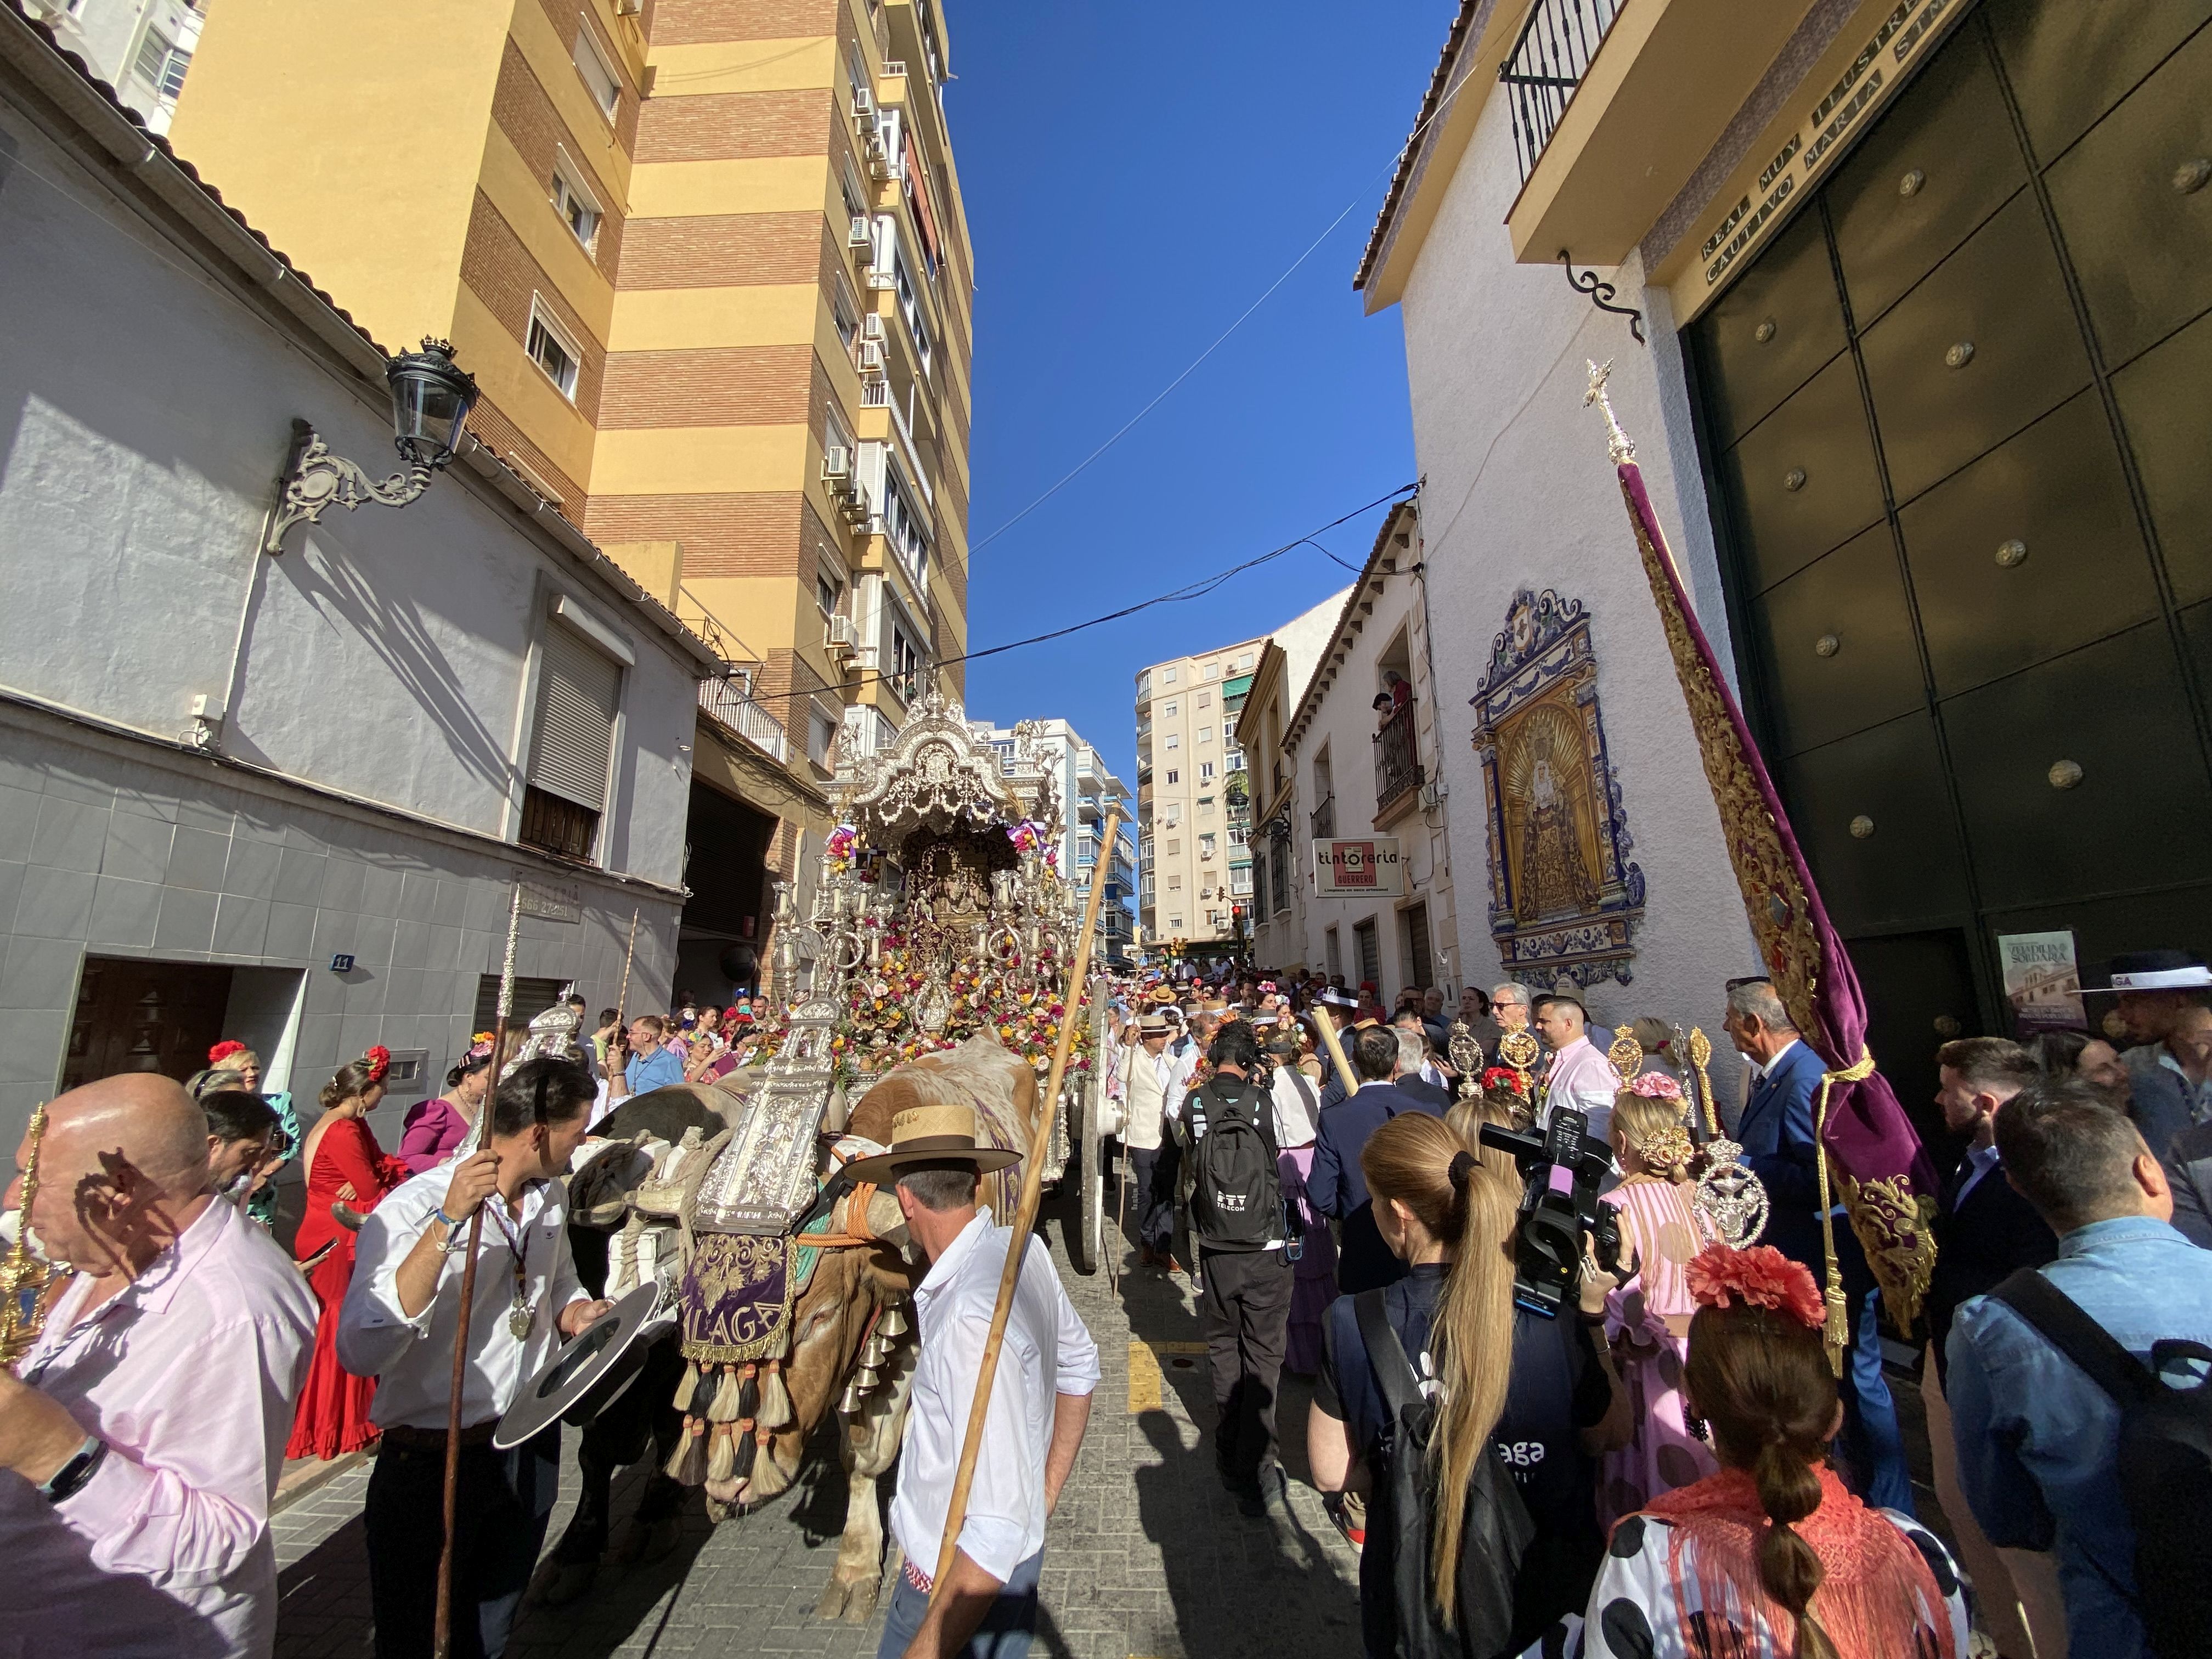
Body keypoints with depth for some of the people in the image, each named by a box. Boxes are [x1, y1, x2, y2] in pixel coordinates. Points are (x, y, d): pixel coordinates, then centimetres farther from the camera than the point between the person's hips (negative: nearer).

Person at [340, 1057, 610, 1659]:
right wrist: (448, 1224, -39)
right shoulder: (414, 1208, -23)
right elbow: (361, 1353, -33)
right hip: (432, 1464, -6)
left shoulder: (550, 1197, 0)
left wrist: (577, 1314, -7)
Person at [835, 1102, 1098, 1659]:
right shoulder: (1022, 1248, -9)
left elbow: (998, 1530, -31)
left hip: (966, 1582, -7)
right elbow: (1079, 1366, 6)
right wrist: (1045, 1495, 12)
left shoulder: (972, 1320, -34)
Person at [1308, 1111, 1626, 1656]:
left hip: (1413, 1606, 0)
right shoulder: (1552, 1317, -25)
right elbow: (1610, 1432, -5)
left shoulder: (1350, 1324, -25)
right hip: (1547, 1590, 1)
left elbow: (1331, 1473, -12)